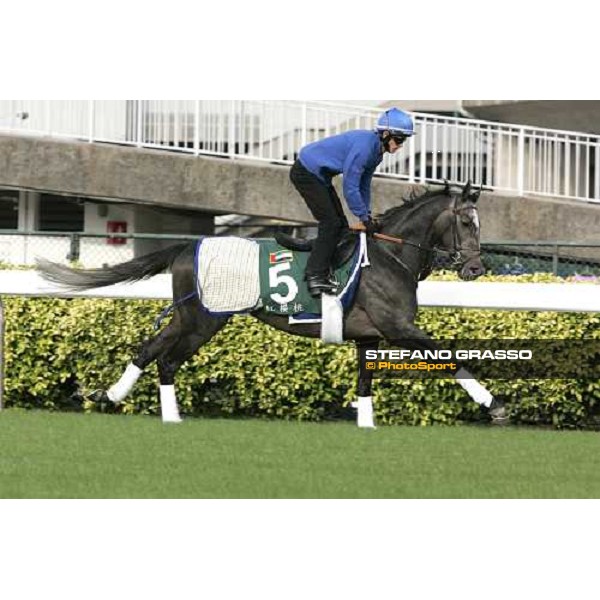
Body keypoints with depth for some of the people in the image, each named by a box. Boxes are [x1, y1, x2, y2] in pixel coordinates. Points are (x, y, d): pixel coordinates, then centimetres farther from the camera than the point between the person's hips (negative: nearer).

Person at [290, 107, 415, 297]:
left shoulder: (376, 151, 3)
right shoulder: (364, 146, -28)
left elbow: (364, 185, 15)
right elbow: (350, 188, -25)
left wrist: (367, 215, 8)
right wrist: (365, 218, -16)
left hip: (318, 175, 10)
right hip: (306, 173, -10)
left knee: (340, 224, 10)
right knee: (331, 222, -14)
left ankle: (325, 270, 15)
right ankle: (315, 276, -14)